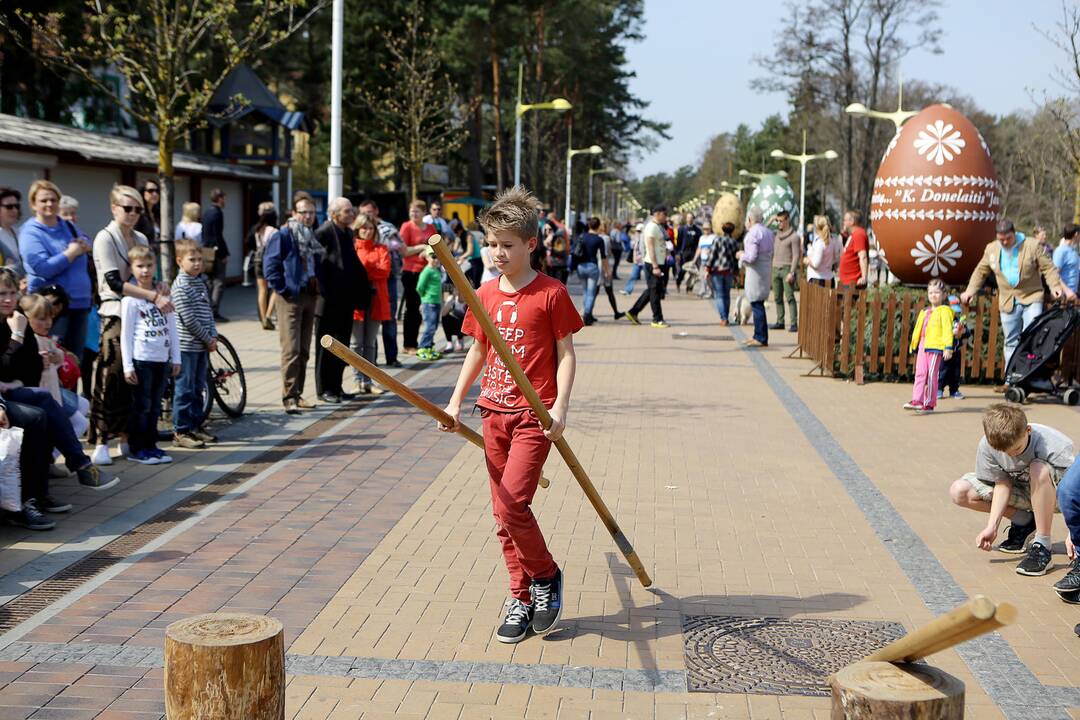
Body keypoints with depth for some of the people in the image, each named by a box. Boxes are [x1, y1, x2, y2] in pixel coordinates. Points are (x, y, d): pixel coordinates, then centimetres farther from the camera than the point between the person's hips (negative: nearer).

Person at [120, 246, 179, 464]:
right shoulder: (131, 299, -6)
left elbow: (172, 328, 13)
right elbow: (126, 334, -7)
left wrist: (175, 358, 10)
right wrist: (127, 366, -11)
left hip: (162, 359, 5)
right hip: (142, 359, -5)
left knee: (155, 406, 11)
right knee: (141, 406, -1)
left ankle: (150, 445, 18)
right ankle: (136, 448, 6)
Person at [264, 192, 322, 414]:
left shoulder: (312, 237, 15)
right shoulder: (282, 236, -8)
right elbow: (270, 265, -13)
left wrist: (317, 288, 11)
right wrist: (283, 290, -14)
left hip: (309, 297, 7)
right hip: (291, 298, -7)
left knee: (304, 350, 10)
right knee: (291, 349, -10)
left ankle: (298, 394, 18)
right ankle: (289, 397, -8)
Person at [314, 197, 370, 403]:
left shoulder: (348, 233, 13)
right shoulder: (323, 232, -13)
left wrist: (362, 291, 11)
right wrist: (324, 291, -21)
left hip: (345, 301, 8)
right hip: (329, 301, -8)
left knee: (342, 346, 13)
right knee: (327, 346, 1)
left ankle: (336, 387, 22)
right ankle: (324, 389, 9)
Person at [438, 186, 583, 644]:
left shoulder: (551, 294, -8)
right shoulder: (485, 295, 8)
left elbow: (566, 354, -6)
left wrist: (560, 407, -15)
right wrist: (456, 401, 13)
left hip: (534, 415, -6)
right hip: (495, 412, 6)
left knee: (511, 504, -16)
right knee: (504, 513, 9)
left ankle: (546, 577, 9)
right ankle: (521, 599, 21)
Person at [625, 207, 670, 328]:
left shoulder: (660, 227, 16)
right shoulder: (651, 227, -14)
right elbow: (650, 248, -20)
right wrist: (655, 267, -24)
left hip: (660, 263, 10)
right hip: (653, 264, -10)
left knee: (652, 291, 15)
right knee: (655, 291, -3)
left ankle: (633, 312, 21)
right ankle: (657, 320, 3)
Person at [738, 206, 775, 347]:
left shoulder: (753, 233, -15)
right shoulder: (768, 232, 14)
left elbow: (751, 257, -21)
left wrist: (741, 255, -1)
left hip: (756, 271, -9)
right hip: (766, 269, 9)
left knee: (757, 304, -6)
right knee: (758, 305, 16)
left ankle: (761, 339, -6)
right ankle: (758, 336, 21)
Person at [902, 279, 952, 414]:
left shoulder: (944, 311, -3)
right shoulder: (924, 312, 19)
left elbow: (947, 330, -10)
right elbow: (918, 329, 24)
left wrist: (948, 347, -18)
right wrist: (913, 345, 24)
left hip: (936, 347, -7)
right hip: (923, 346, 7)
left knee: (931, 375, -3)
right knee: (920, 373, 0)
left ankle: (929, 404, 2)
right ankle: (917, 401, -4)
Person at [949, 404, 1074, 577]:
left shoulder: (1053, 445, -33)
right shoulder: (988, 445, -22)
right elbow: (1003, 483, -12)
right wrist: (992, 527, -20)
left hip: (1053, 496, -4)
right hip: (1021, 491, 4)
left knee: (1039, 468, -39)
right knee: (959, 492, -13)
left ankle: (1042, 547, -29)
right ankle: (1024, 521, 4)